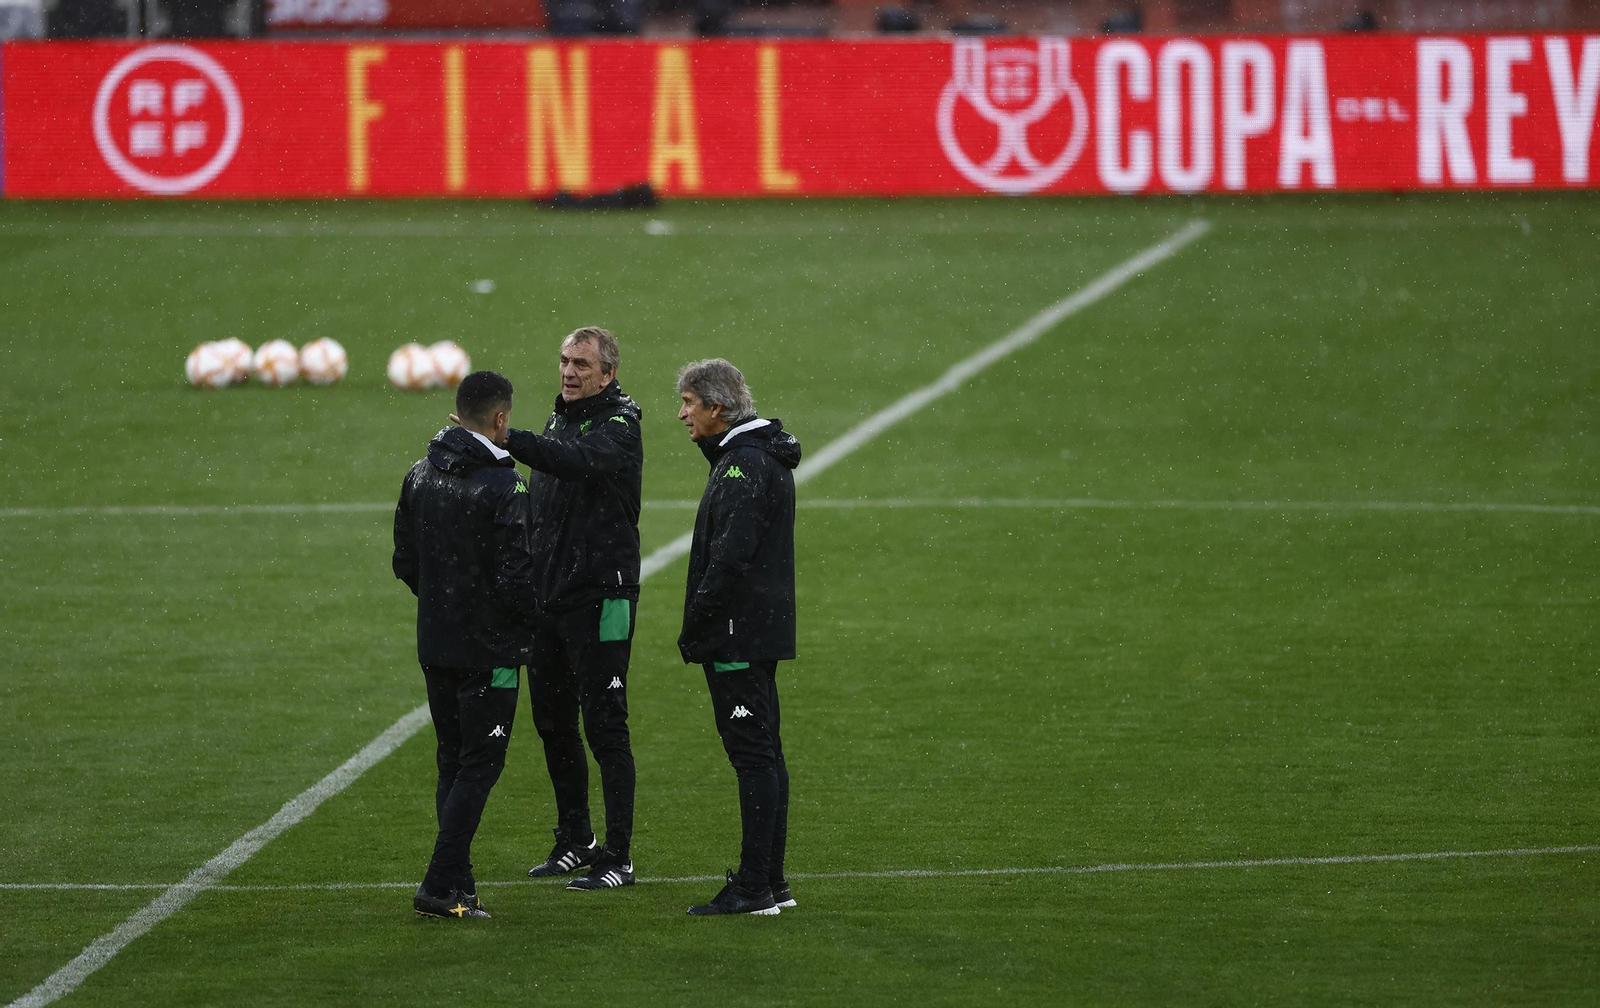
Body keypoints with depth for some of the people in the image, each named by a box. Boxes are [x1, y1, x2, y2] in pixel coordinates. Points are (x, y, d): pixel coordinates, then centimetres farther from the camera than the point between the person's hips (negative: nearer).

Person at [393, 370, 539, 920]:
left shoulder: (419, 476, 6)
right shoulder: (503, 487, -17)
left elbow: (404, 561, 12)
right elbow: (514, 575, -20)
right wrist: (533, 613, 0)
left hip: (435, 643, 7)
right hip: (489, 648, -7)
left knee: (453, 762, 14)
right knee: (479, 765, -2)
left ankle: (459, 886, 15)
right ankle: (440, 887, -9)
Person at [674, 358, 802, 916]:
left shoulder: (743, 465, -17)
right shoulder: (762, 456, 16)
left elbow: (731, 557, -22)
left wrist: (696, 626, -16)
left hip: (737, 635, -10)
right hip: (763, 632, 10)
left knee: (753, 754, -8)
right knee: (764, 754, 13)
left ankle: (755, 887, -8)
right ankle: (771, 882, 18)